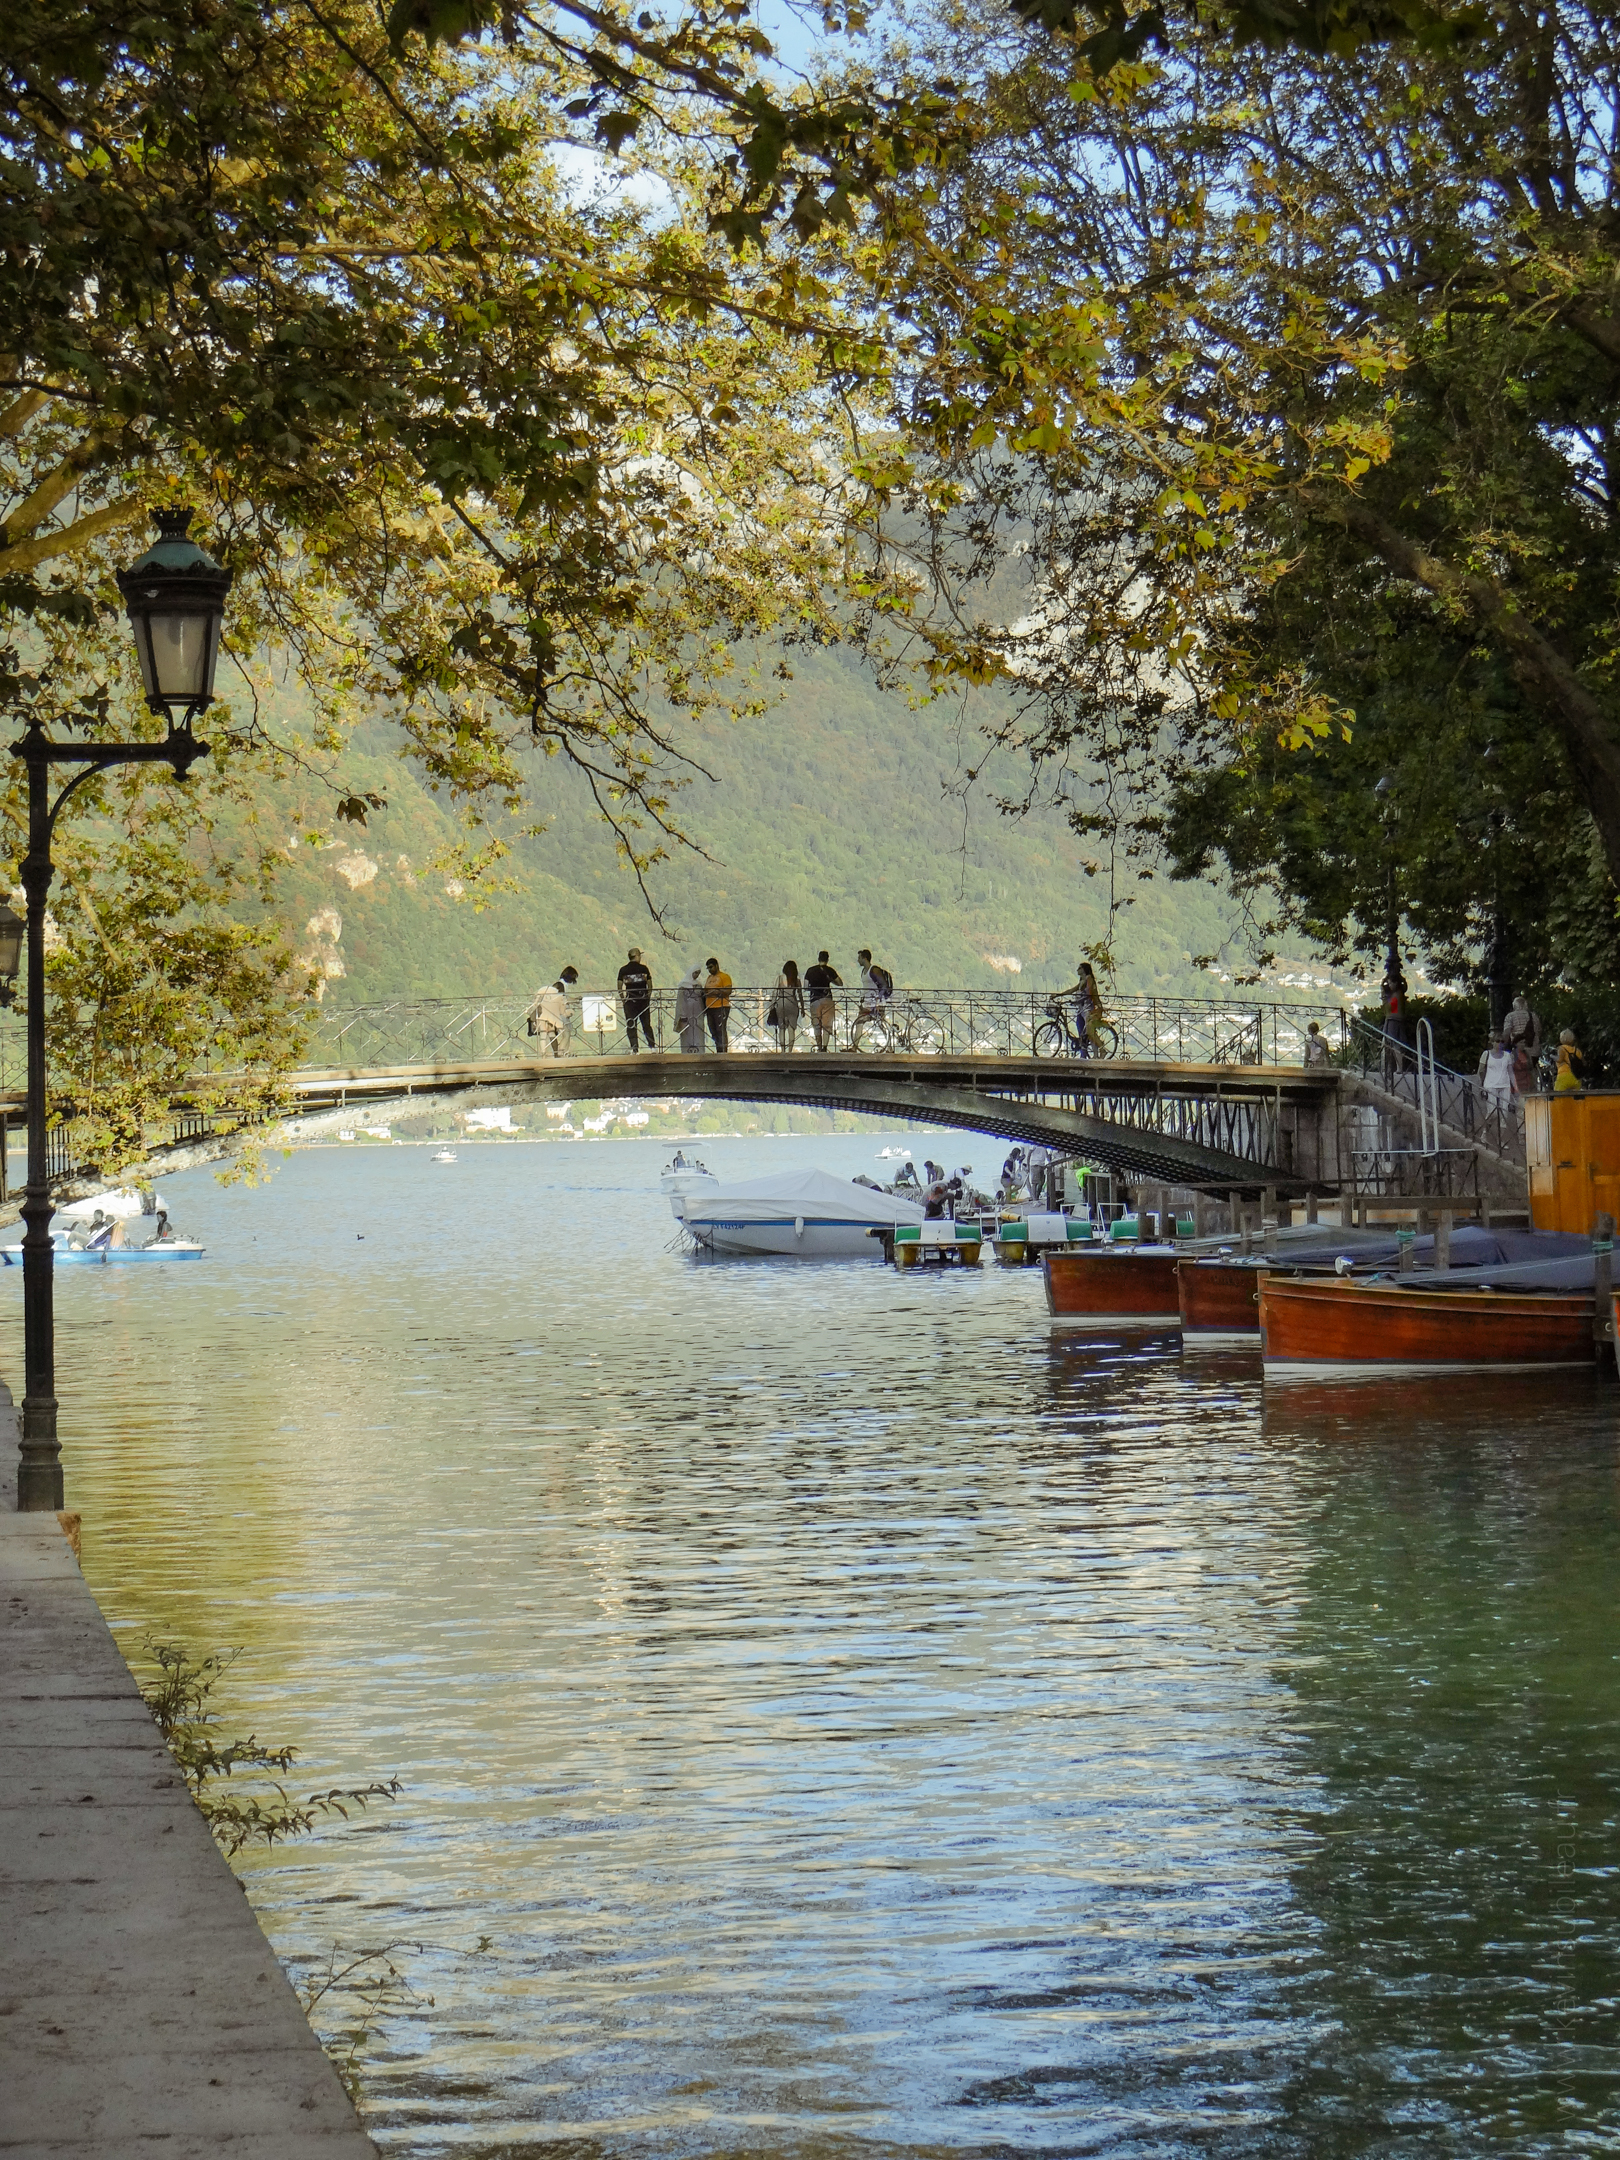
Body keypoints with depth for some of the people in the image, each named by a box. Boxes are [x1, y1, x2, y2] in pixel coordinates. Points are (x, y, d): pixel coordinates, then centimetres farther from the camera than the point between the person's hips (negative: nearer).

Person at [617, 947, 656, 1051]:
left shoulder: (623, 970, -1)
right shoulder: (644, 968, -2)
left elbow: (619, 987, -3)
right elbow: (650, 985, 0)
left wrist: (623, 999, 8)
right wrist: (648, 997, 12)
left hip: (630, 1000, -1)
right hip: (643, 999, 1)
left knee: (631, 1025, 3)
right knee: (646, 1024, 10)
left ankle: (634, 1048, -3)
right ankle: (652, 1045, 9)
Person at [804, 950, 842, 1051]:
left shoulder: (810, 970, 7)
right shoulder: (829, 970, 0)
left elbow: (805, 988, 9)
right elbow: (840, 984, 8)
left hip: (814, 1000, 2)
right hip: (827, 999, -2)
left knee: (817, 1027, 11)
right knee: (827, 1025, -2)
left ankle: (819, 1047, 11)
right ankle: (825, 1047, -16)